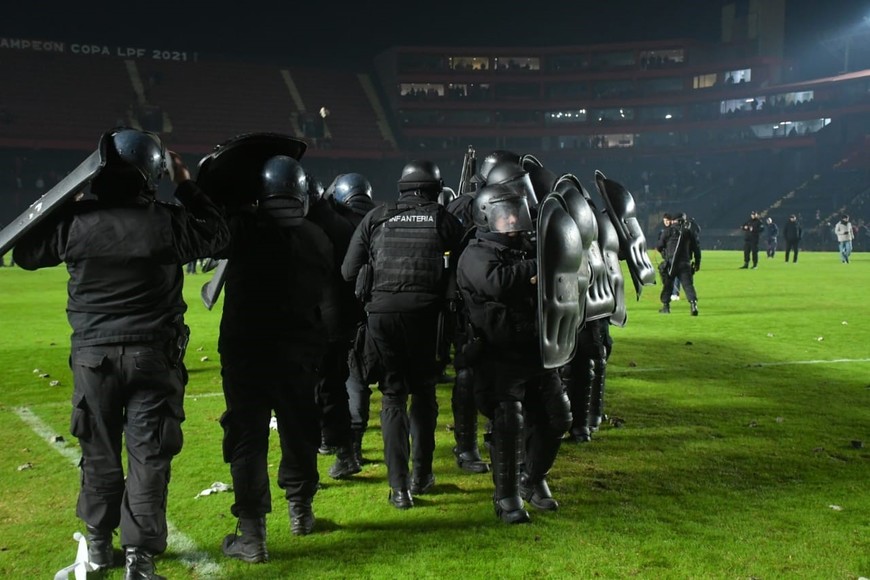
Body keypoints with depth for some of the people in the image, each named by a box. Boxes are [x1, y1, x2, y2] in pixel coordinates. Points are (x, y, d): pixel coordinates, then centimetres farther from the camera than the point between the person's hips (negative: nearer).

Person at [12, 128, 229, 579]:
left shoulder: (75, 222, -7)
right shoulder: (168, 222, -11)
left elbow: (26, 253, 10)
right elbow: (217, 236, 7)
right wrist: (187, 187, 12)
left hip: (93, 355, 2)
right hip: (153, 355, -2)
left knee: (100, 453, 16)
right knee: (148, 456, 4)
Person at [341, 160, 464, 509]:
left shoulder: (376, 219, 7)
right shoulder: (445, 221, 5)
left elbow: (349, 271, 6)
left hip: (381, 313, 0)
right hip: (425, 313, 0)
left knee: (392, 396, 9)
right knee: (424, 392, 18)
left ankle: (399, 487, 5)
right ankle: (421, 475, 25)